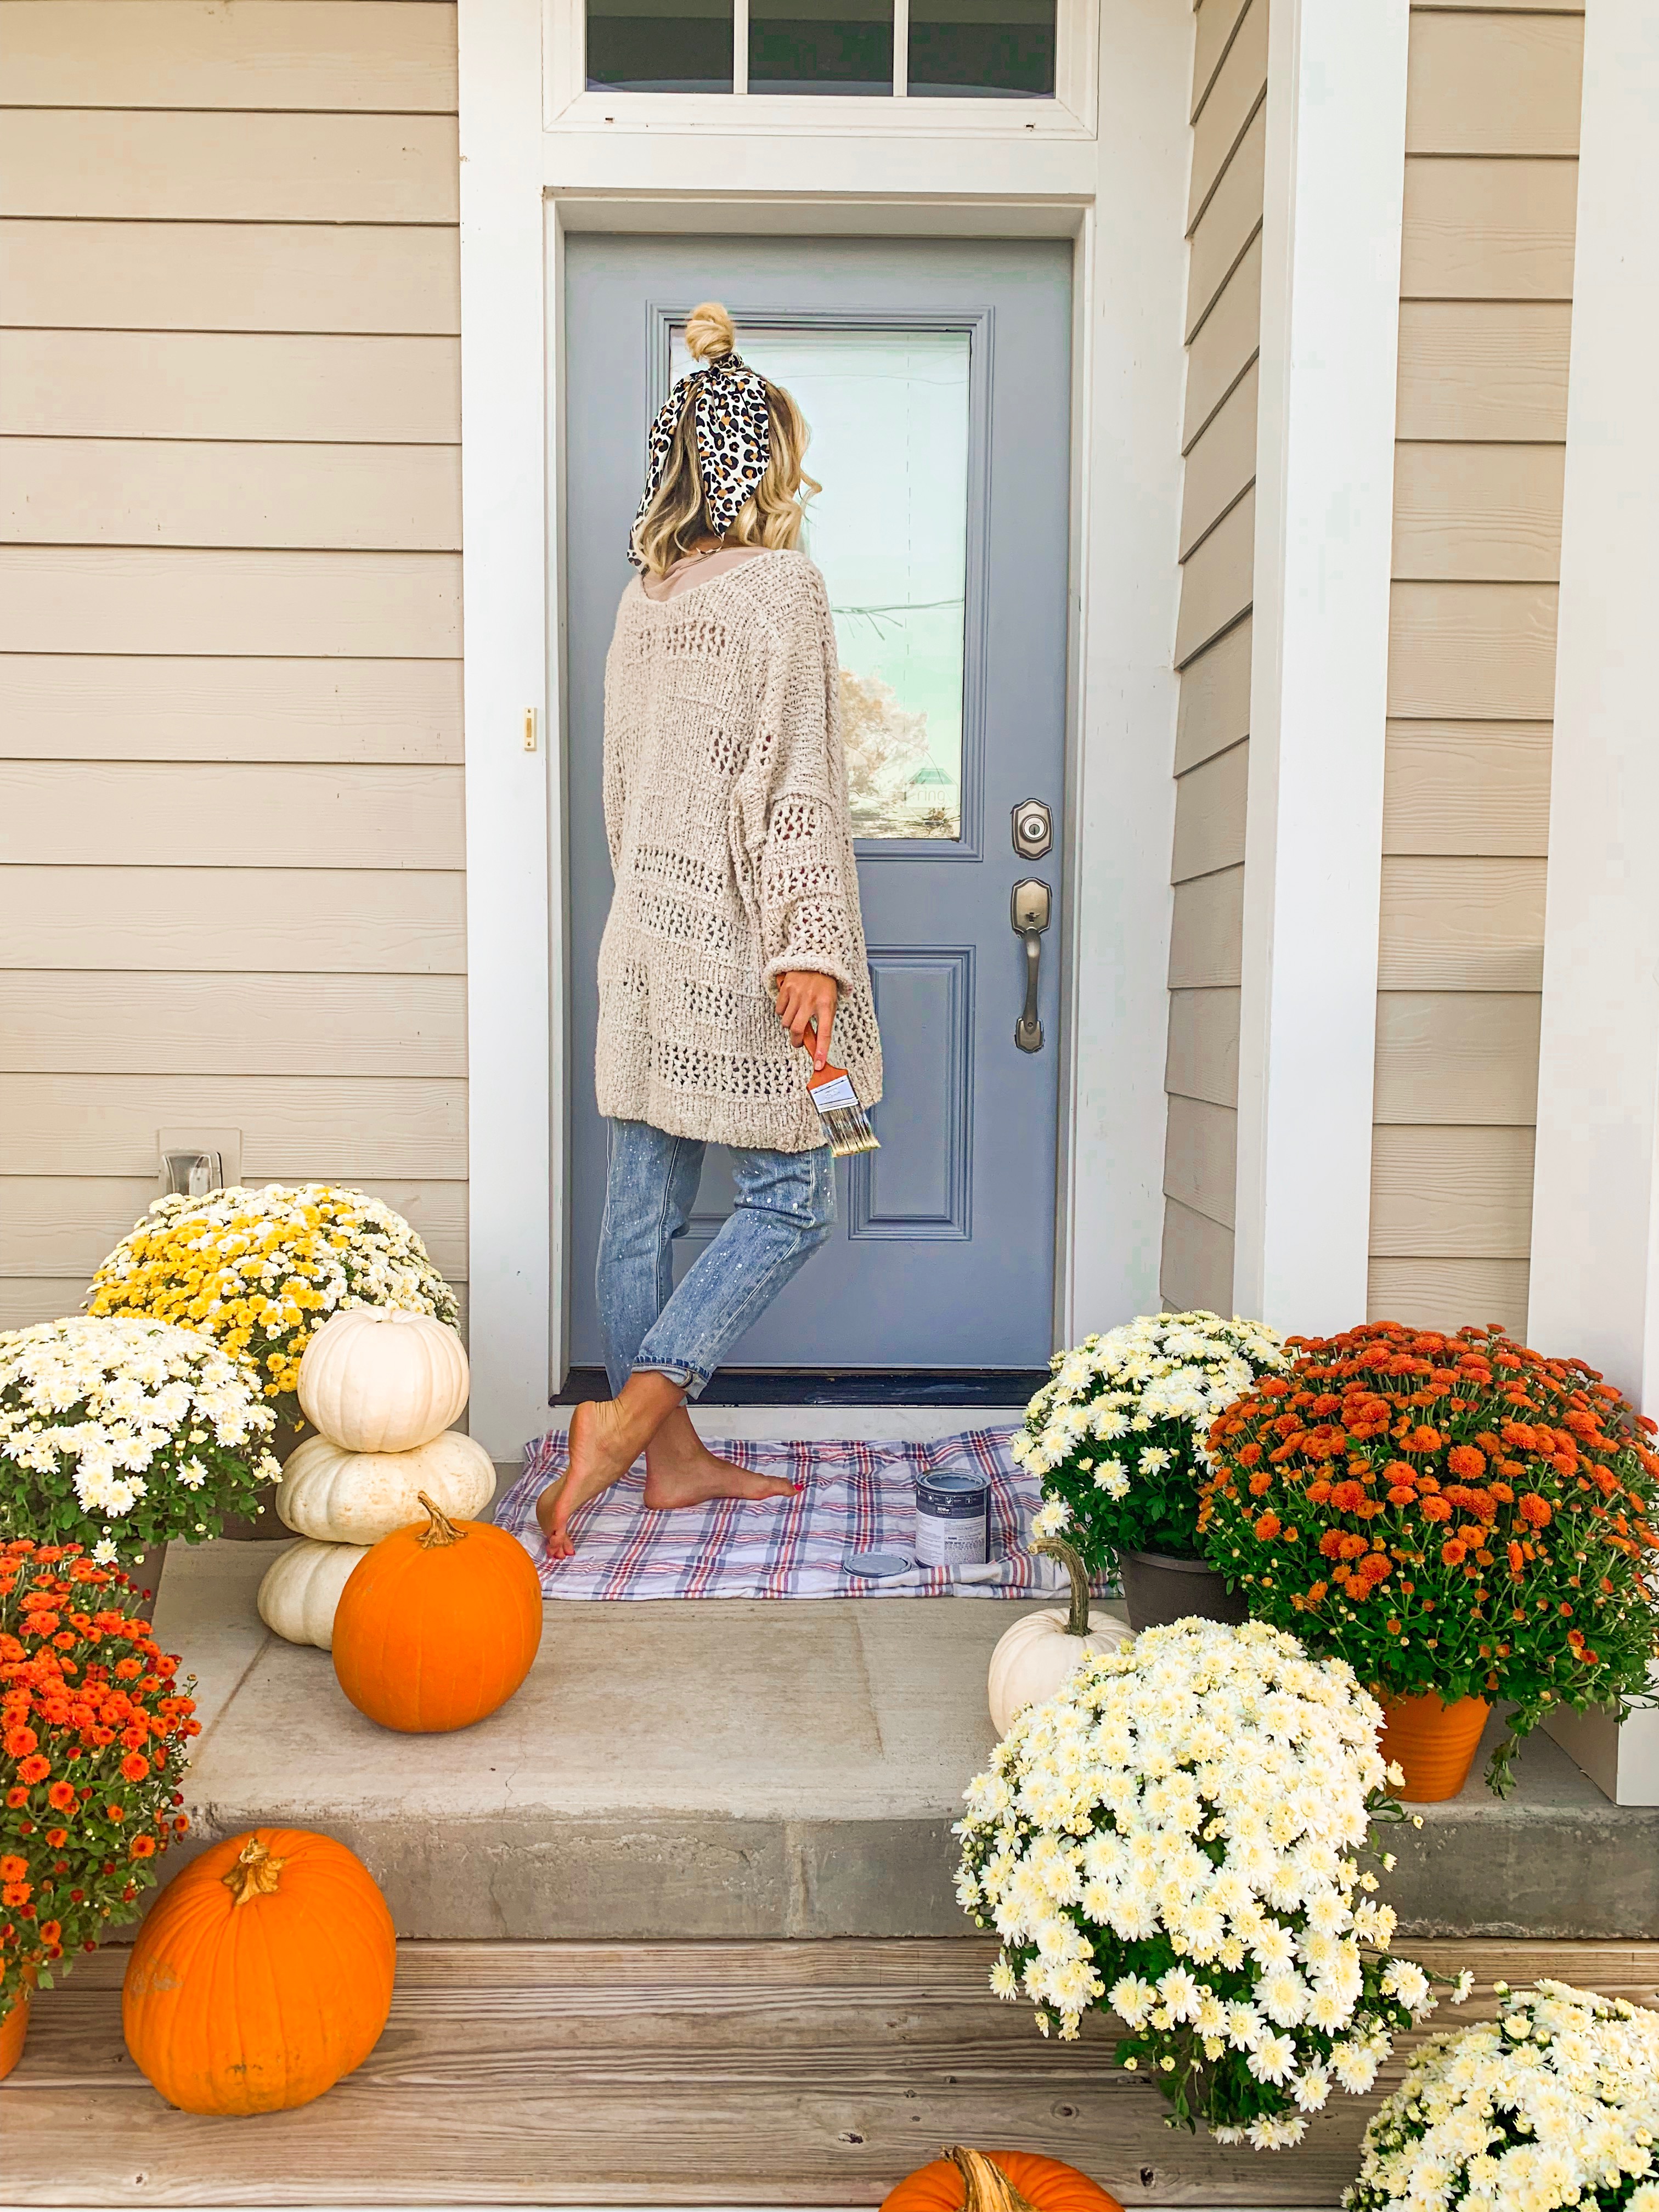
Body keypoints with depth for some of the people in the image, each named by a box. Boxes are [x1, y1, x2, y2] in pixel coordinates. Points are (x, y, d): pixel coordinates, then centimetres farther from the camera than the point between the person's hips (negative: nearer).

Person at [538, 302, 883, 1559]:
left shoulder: (645, 598, 14)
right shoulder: (782, 584, -7)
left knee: (646, 1199, 8)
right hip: (737, 939, -8)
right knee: (791, 1199, 1)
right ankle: (628, 1414, -8)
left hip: (647, 929, 8)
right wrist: (811, 945, -18)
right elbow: (791, 779, -15)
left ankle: (673, 1455, 20)